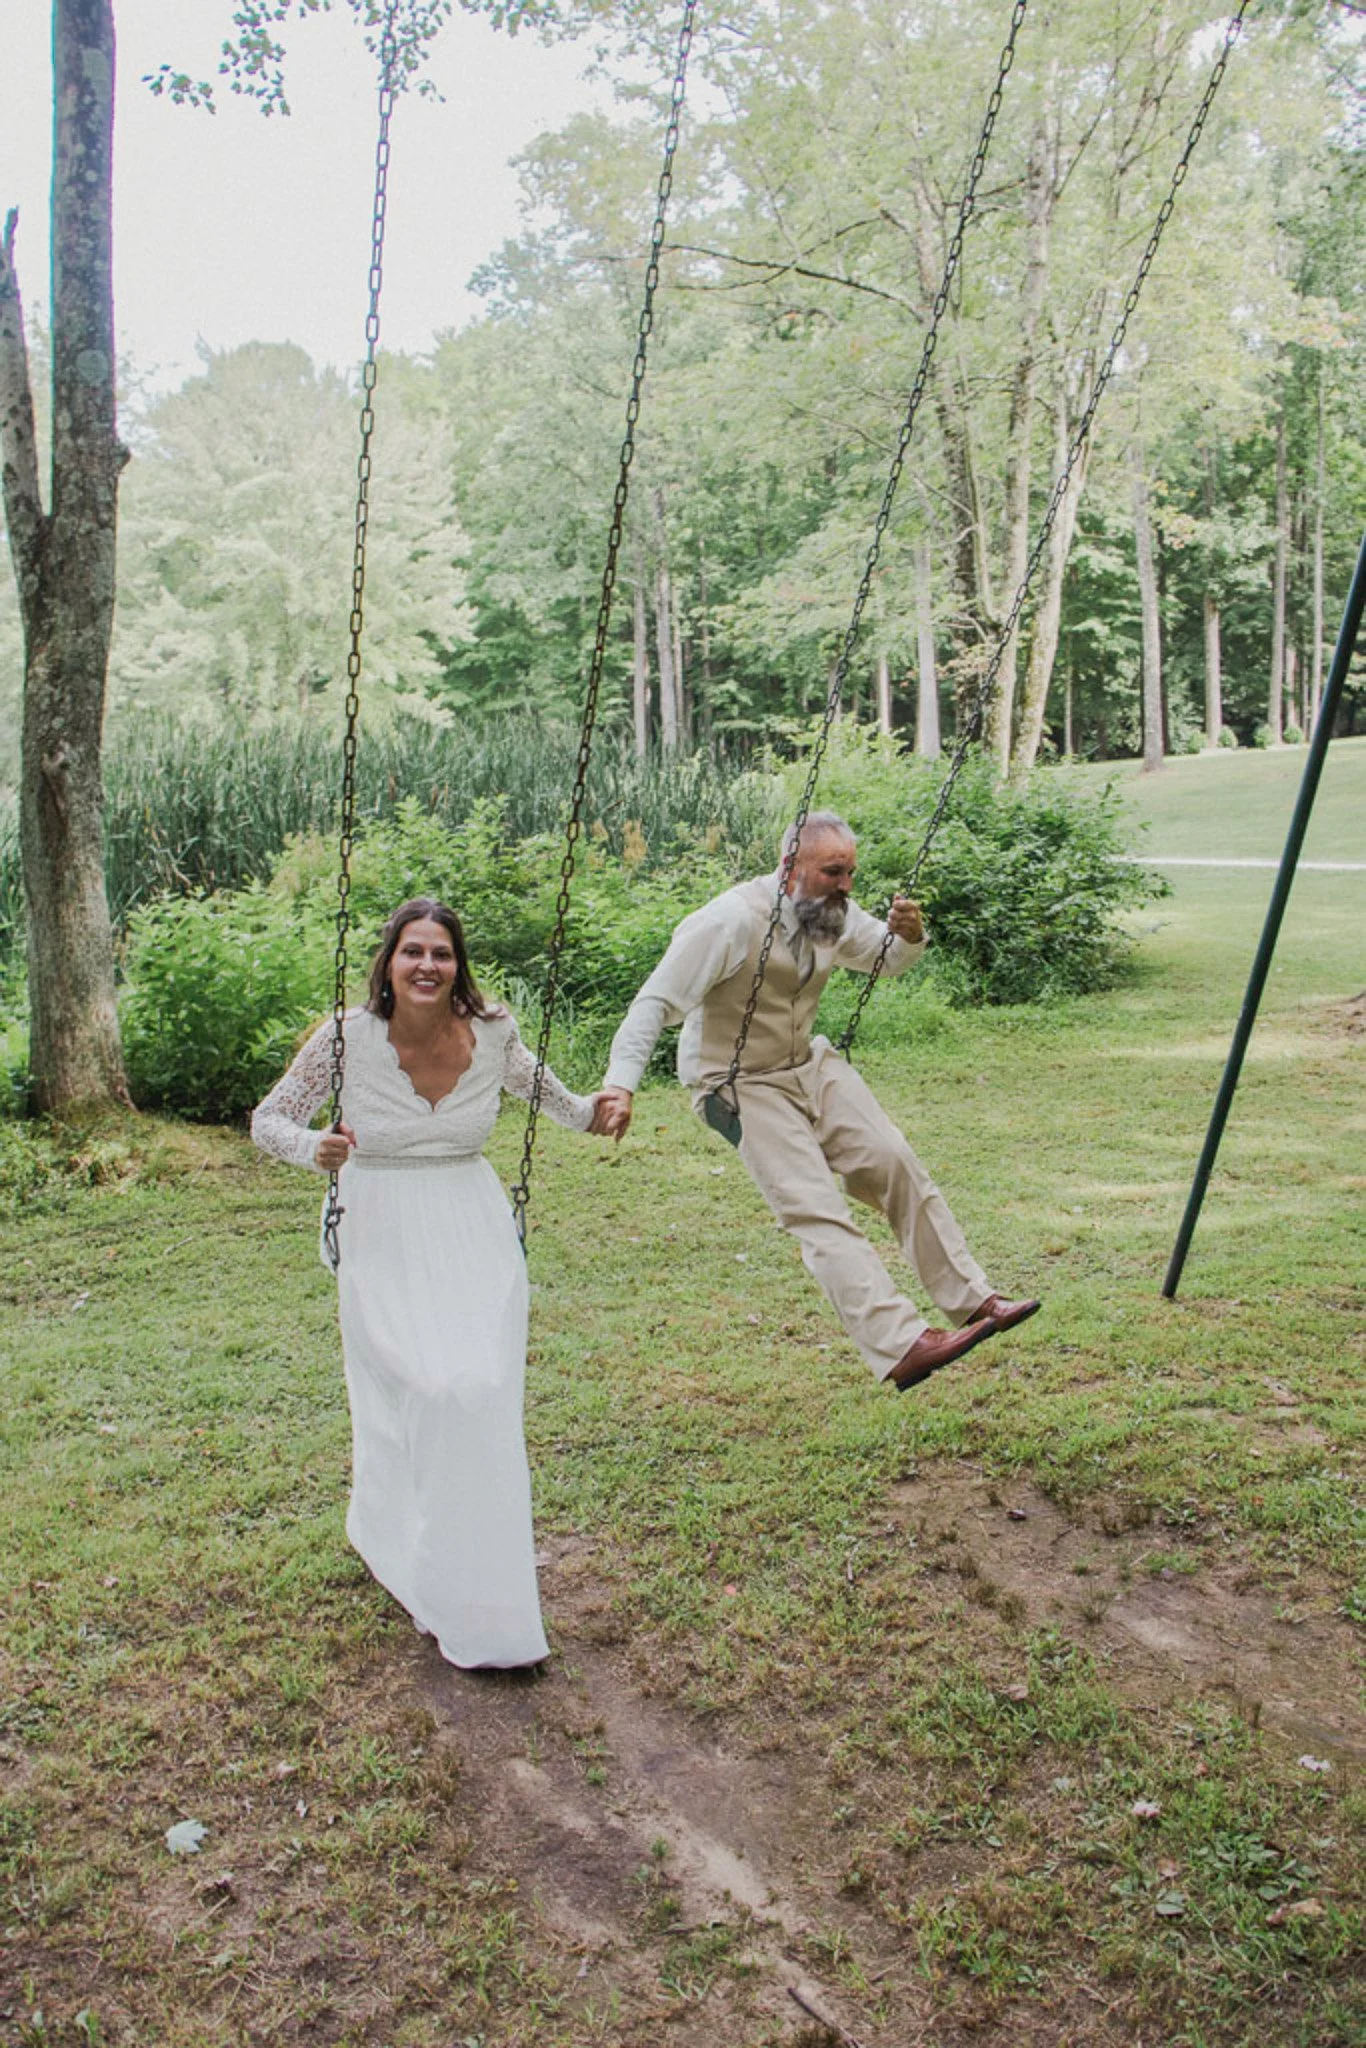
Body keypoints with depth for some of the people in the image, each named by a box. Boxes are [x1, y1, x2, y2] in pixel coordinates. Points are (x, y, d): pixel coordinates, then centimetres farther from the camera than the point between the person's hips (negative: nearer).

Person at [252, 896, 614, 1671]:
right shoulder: (348, 1037, -13)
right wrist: (315, 1149, -24)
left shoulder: (492, 1032, -7)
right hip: (385, 1237, -2)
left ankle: (485, 1604, 16)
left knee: (482, 1395, -6)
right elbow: (268, 1121, -3)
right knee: (423, 1393, -13)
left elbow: (542, 1090, 14)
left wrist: (591, 1111, -4)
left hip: (476, 1235, 2)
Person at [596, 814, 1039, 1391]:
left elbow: (884, 956, 18)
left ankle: (973, 1301, 7)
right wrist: (621, 1083, -37)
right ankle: (901, 1345, -25)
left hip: (810, 1065, 8)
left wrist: (908, 936, -8)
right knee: (818, 1211, -18)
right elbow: (656, 1002, -25)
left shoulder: (834, 912, 0)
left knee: (896, 1166, -2)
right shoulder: (731, 921, -23)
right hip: (740, 1086, -7)